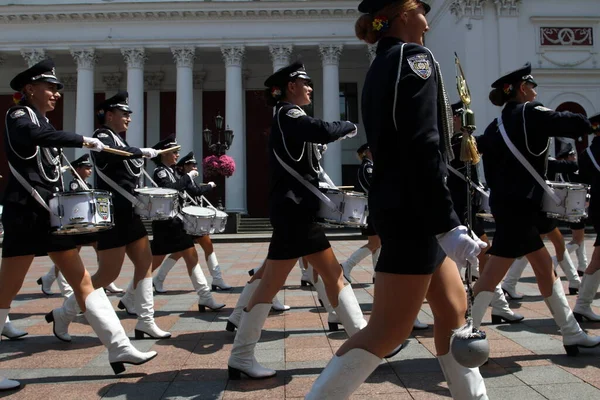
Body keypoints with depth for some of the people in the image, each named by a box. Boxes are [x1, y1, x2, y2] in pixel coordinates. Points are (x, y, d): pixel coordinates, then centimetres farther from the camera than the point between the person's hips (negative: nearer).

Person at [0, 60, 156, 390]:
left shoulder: (40, 119, 20)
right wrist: (83, 140, -29)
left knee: (82, 280, 5)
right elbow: (34, 135, -32)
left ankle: (119, 348, 7)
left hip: (48, 214, 9)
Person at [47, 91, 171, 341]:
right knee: (109, 273, -5)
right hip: (112, 215, -10)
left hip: (127, 213, 10)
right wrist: (145, 152, -25)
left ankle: (145, 323, 9)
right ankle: (64, 314, 14)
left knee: (145, 263, 6)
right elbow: (109, 154, -33)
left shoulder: (118, 140, 19)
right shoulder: (103, 136, -9)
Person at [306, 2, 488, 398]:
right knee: (389, 329, -3)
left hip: (403, 206, 10)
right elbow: (422, 149, -21)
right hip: (413, 210, -10)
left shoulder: (379, 67, 16)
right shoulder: (414, 56, -11)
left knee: (454, 307, 17)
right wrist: (449, 225, -22)